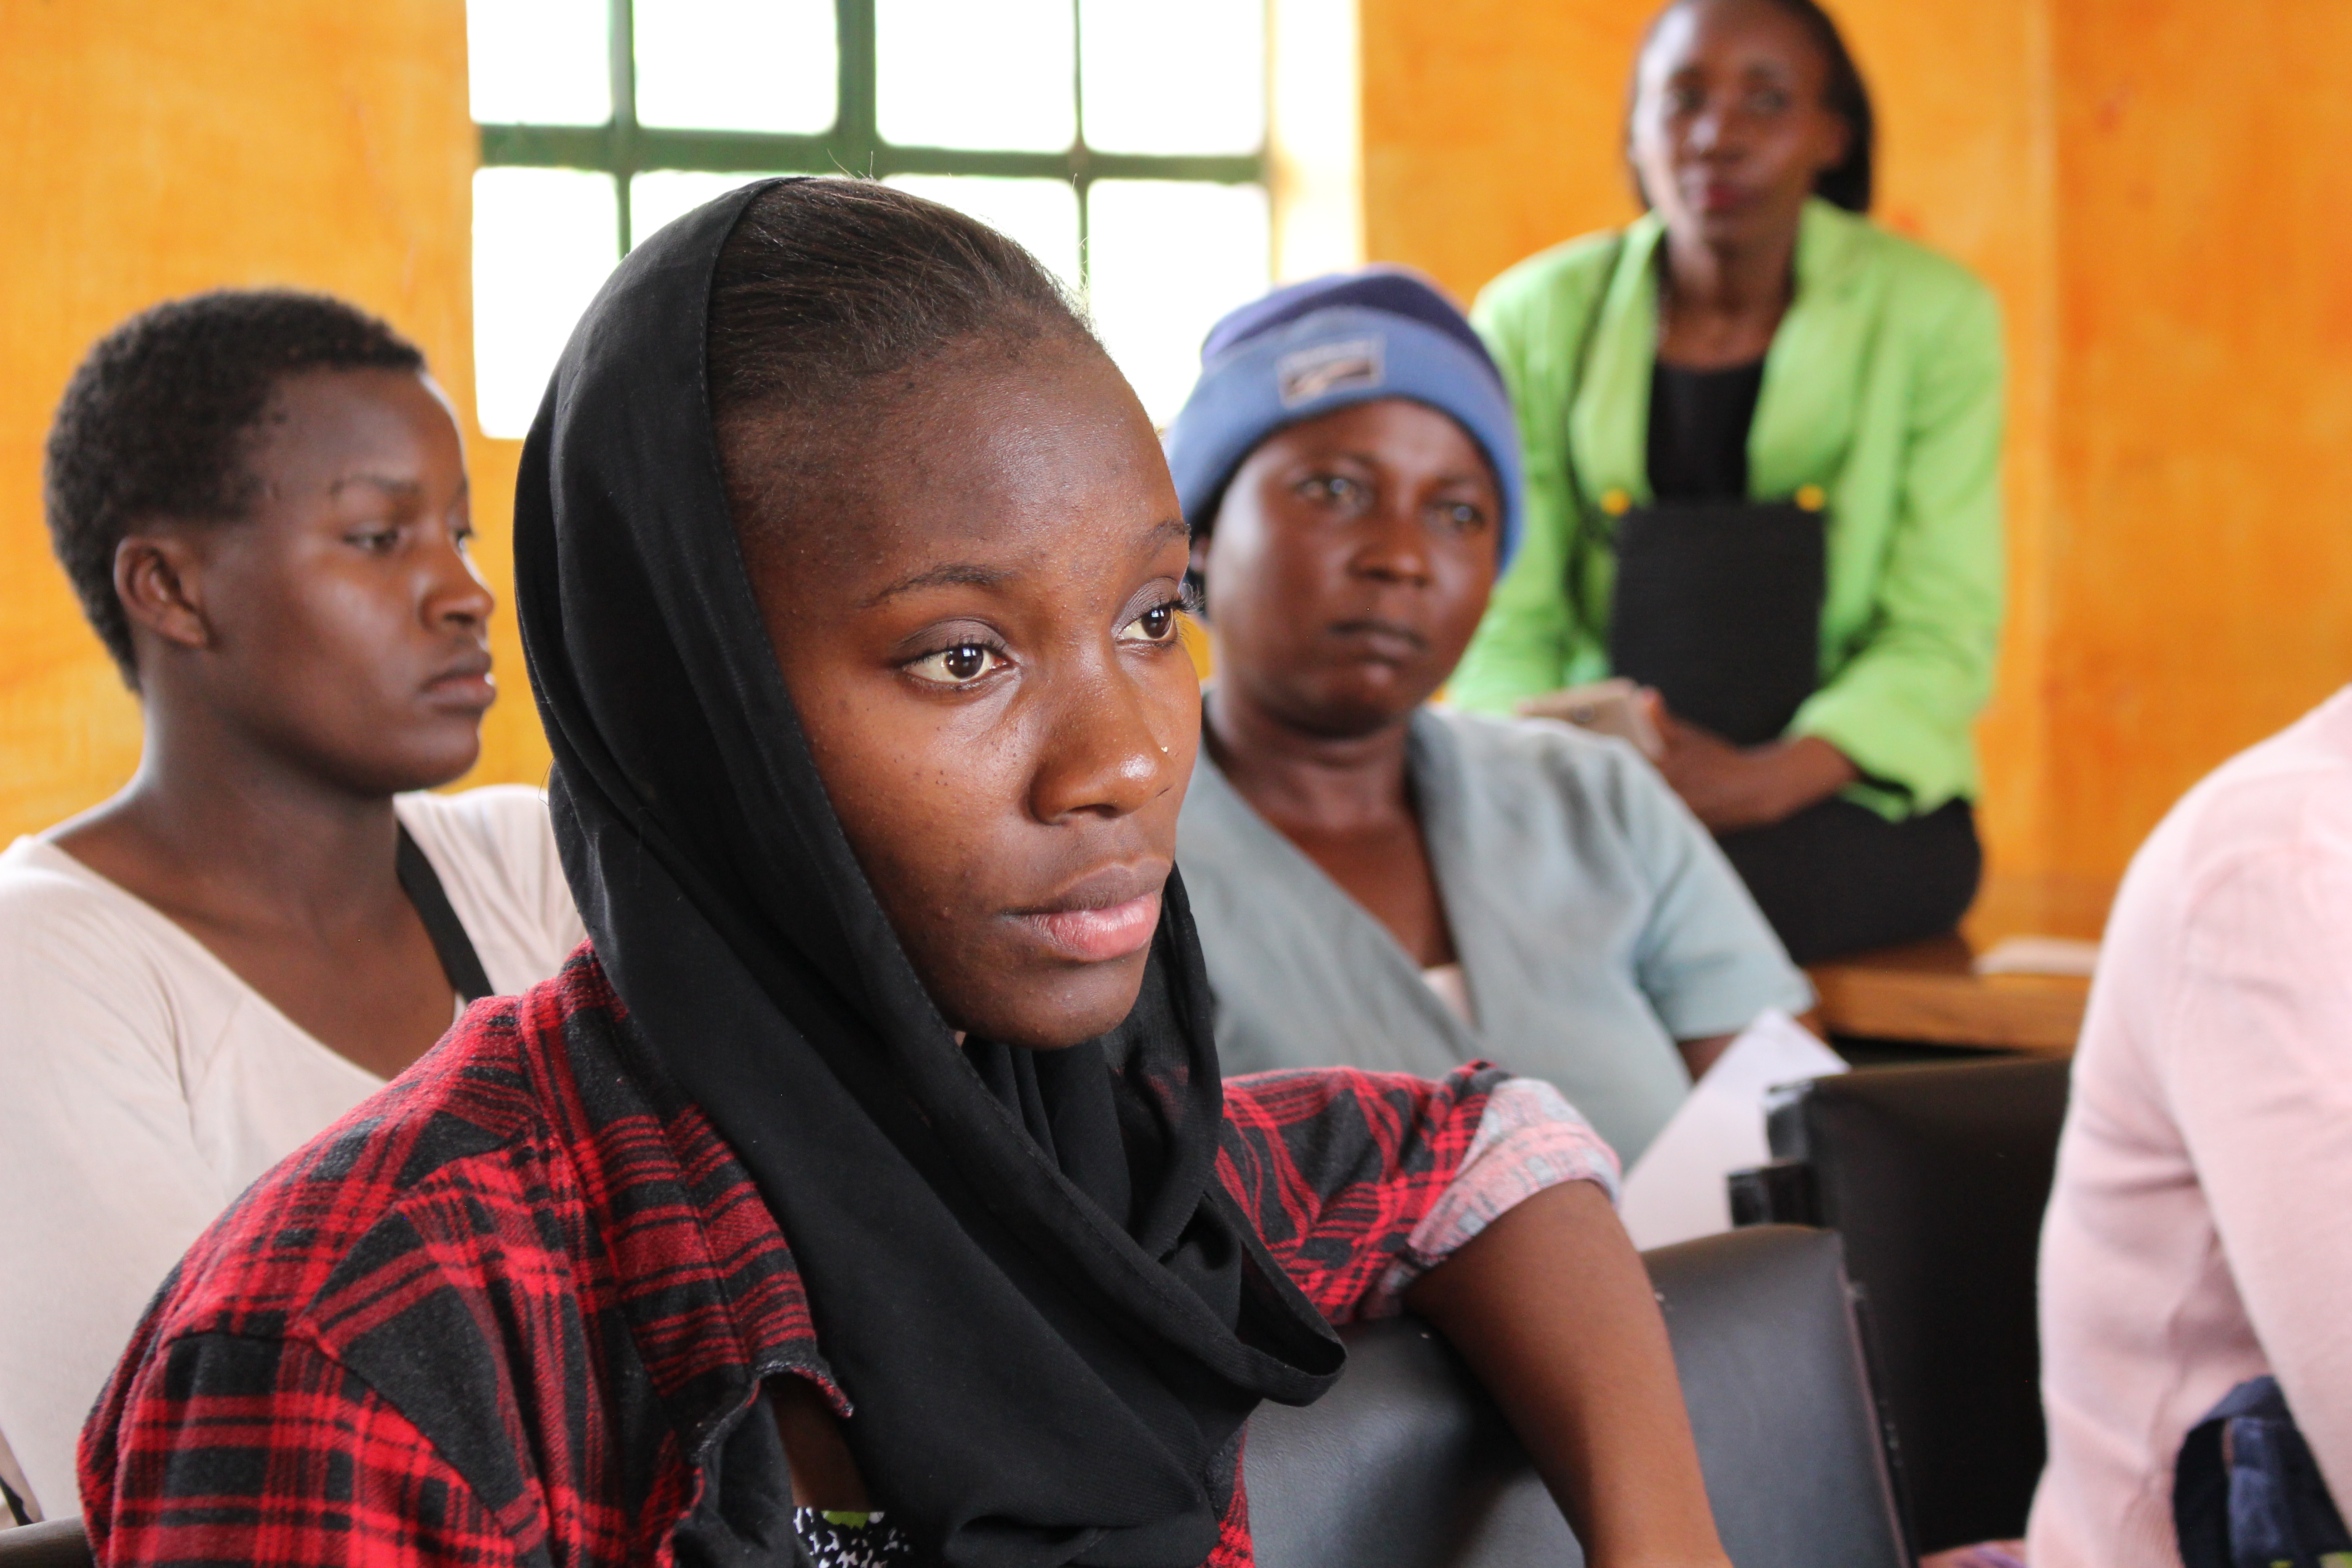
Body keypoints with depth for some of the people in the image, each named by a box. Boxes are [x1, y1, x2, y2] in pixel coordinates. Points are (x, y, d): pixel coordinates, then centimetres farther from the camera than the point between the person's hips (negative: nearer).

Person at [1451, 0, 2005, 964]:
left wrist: (1764, 780, -22)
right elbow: (1502, 630, 3)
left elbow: (1942, 641, -4)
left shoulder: (1933, 316, 2)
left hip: (1850, 798, -2)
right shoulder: (1534, 321, 6)